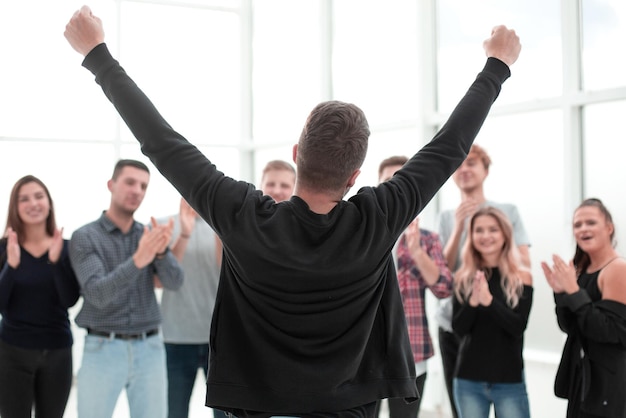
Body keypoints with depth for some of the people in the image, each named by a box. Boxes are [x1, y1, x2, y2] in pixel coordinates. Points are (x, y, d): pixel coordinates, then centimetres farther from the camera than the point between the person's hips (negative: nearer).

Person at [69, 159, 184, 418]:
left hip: (149, 349, 4)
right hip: (103, 350, -3)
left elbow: (174, 282, -6)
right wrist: (138, 260, -33)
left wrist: (161, 251, -27)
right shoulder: (84, 237, -4)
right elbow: (98, 294, -19)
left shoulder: (149, 236, 9)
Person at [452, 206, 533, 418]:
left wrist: (489, 300, -26)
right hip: (468, 380, 2)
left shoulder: (521, 277, -2)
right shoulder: (463, 278, 3)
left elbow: (519, 326, -12)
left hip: (510, 381, -2)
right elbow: (458, 328, -4)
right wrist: (473, 301, -22)